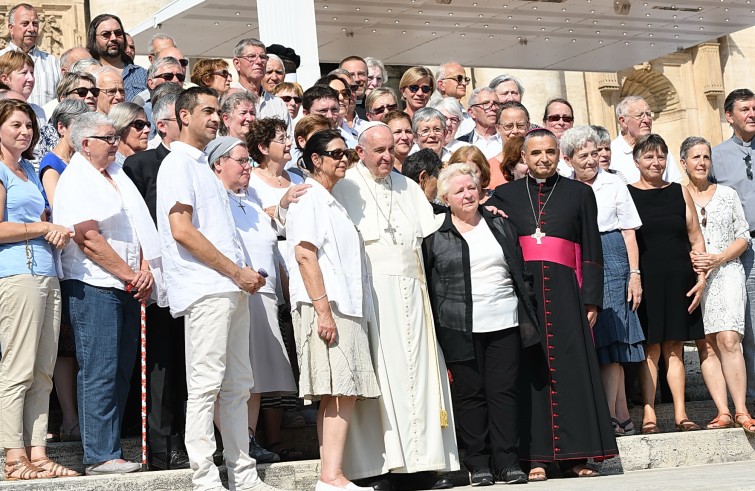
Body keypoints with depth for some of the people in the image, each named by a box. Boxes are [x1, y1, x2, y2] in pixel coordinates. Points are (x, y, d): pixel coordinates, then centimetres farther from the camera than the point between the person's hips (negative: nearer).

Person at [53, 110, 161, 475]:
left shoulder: (117, 177, 17)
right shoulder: (75, 181, -7)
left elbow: (136, 226, 15)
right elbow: (89, 239, -15)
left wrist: (144, 269, -2)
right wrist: (131, 276, -10)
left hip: (127, 286, 8)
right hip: (93, 285, -8)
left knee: (121, 372, 7)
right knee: (100, 372, -7)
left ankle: (109, 451, 12)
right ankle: (100, 456, -4)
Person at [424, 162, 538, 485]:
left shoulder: (500, 225, 14)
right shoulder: (434, 234, 3)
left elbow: (521, 272, 16)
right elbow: (426, 283, 3)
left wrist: (527, 313, 10)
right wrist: (433, 330, -2)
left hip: (504, 323, 2)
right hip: (461, 329, -2)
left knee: (504, 391, 1)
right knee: (470, 394, 0)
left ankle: (507, 461, 4)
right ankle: (478, 463, 7)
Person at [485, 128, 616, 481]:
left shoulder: (579, 194, 11)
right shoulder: (505, 196, 12)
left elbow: (592, 252, 7)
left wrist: (591, 300, -1)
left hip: (564, 293, 0)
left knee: (572, 368, -3)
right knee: (529, 369, -2)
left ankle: (575, 456, 2)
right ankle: (535, 457, 0)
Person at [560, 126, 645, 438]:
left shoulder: (613, 184, 4)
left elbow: (629, 233, 3)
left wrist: (635, 274, -3)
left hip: (611, 263, -3)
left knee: (610, 340, -9)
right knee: (593, 342, 2)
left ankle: (610, 416, -10)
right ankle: (623, 417, 8)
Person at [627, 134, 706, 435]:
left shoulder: (679, 192, 11)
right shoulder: (626, 194, 2)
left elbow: (696, 239, 11)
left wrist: (701, 277, 2)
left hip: (678, 280, 3)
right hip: (645, 281, -3)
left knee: (674, 348, 5)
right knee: (650, 348, -3)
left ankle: (680, 414, 7)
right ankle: (649, 415, -1)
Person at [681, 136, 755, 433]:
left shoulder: (727, 195, 12)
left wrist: (719, 258, -6)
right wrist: (687, 259, -11)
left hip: (726, 272, 0)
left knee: (728, 339, -16)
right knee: (706, 346, -5)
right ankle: (723, 412, -5)